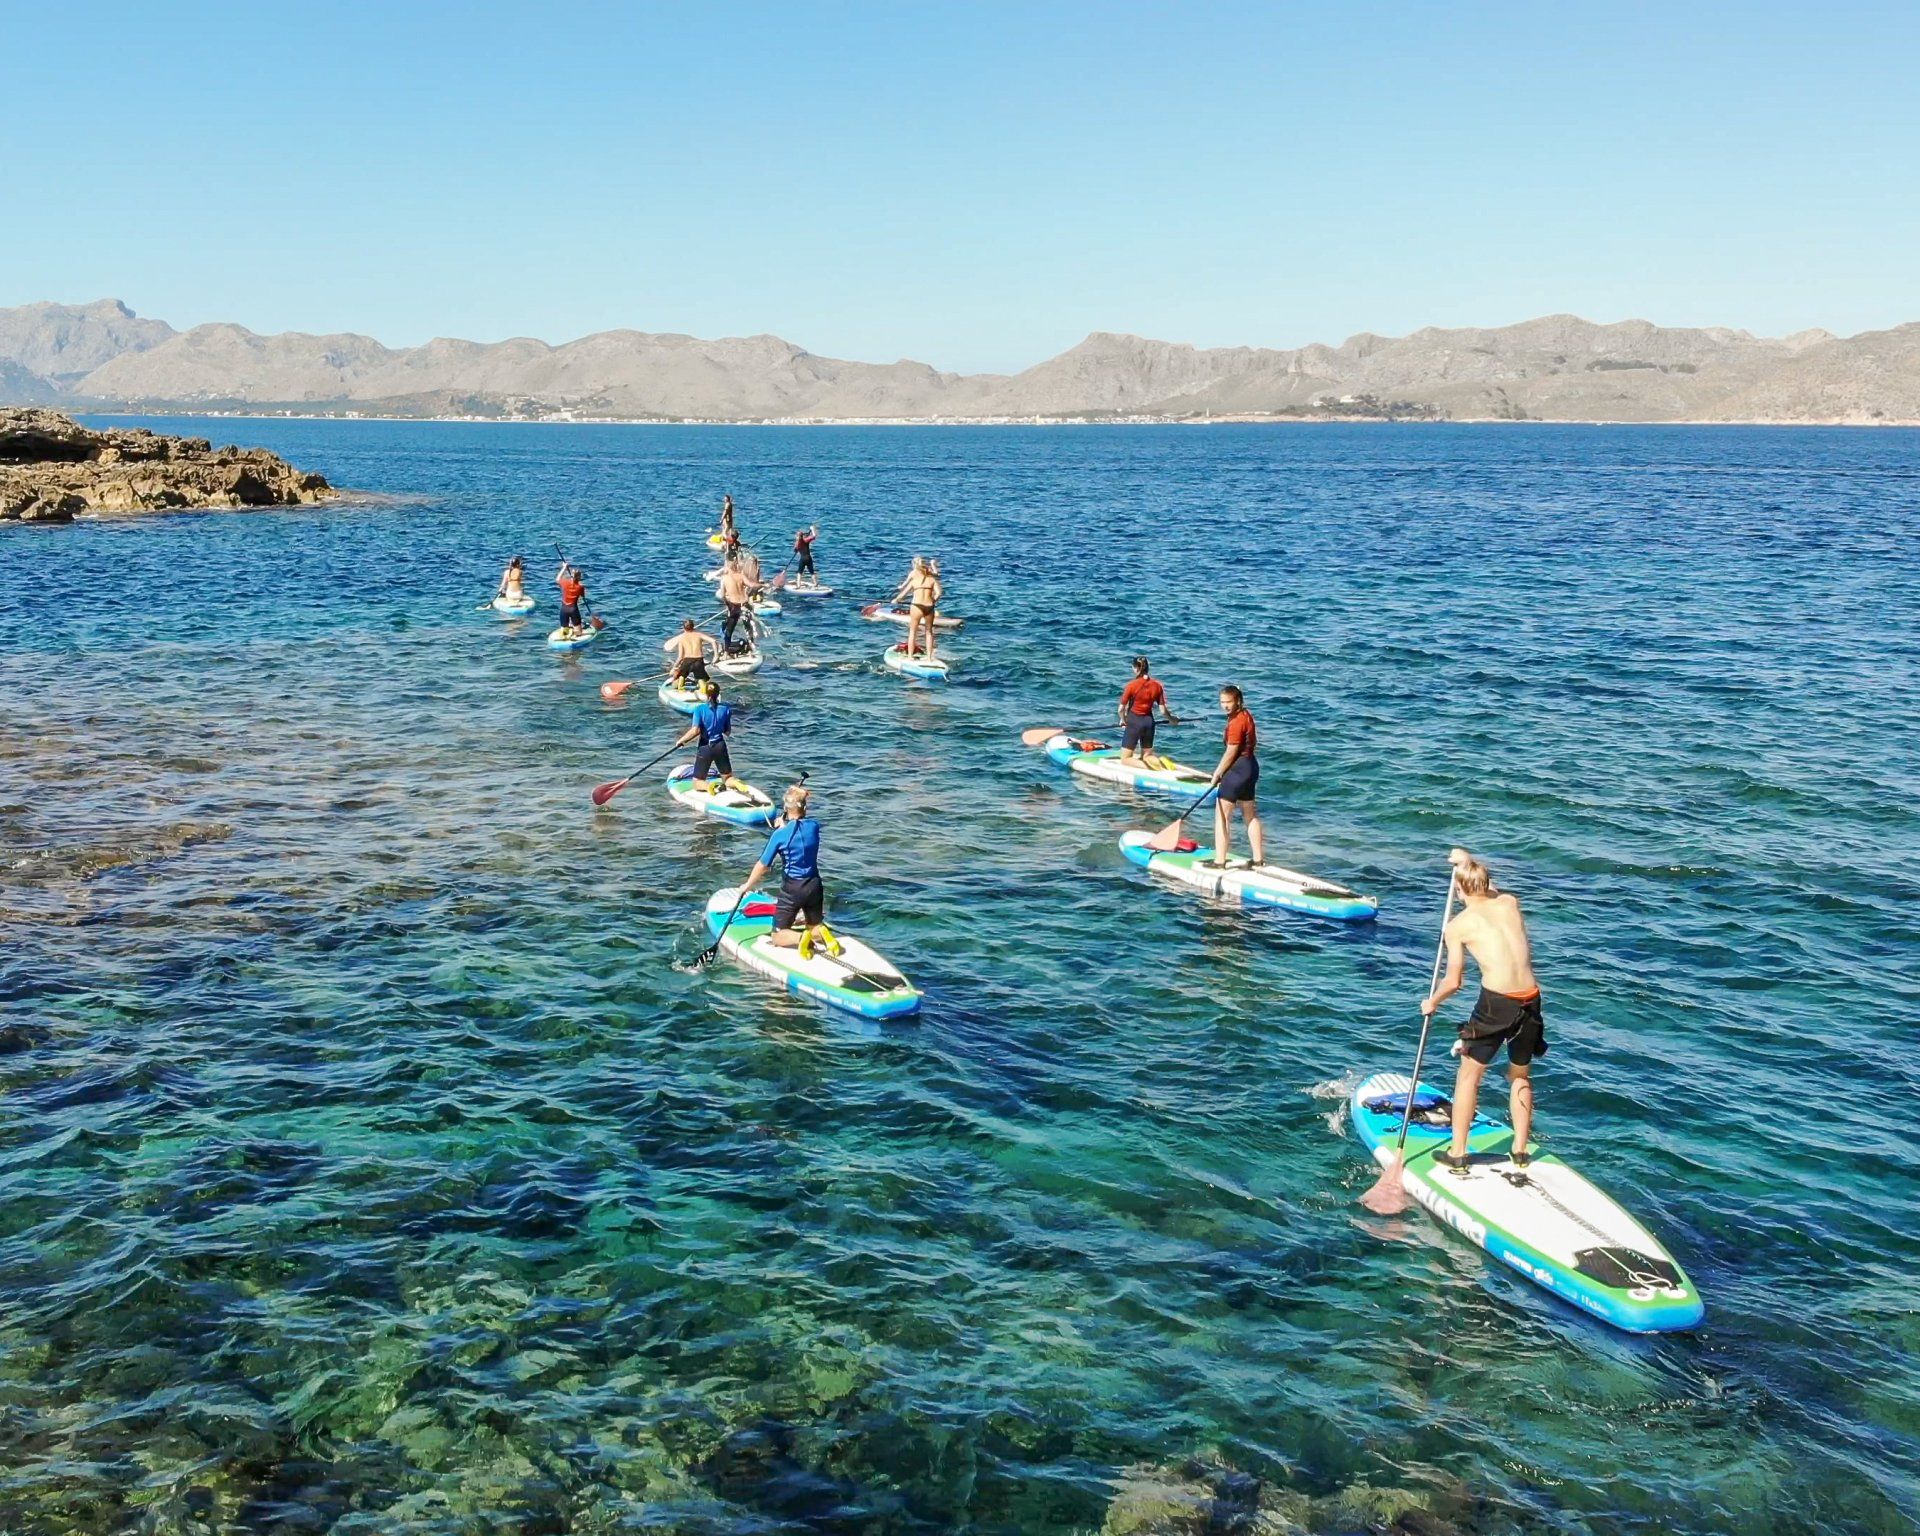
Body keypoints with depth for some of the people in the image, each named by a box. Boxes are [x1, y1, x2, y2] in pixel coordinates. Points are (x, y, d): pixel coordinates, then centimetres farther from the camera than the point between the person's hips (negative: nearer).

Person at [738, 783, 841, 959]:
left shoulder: (780, 835, -17)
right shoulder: (814, 826, -5)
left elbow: (763, 866, -9)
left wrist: (747, 885, 4)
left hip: (792, 889, -4)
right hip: (814, 885, 4)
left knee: (778, 936, 9)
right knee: (815, 926, 25)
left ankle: (801, 938, -22)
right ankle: (823, 934, -10)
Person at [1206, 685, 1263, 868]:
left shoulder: (1236, 721, -20)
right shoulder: (1247, 715, 11)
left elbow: (1231, 752, -19)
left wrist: (1217, 773, -9)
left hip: (1238, 769, -11)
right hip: (1251, 766, 11)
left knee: (1222, 816, -5)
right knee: (1250, 816, 18)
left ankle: (1219, 861, -5)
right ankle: (1258, 859, 23)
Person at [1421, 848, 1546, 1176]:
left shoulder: (1458, 925, 0)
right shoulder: (1510, 902, 11)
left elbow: (1453, 982, 1)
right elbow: (1491, 892, 38)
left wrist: (1432, 1002, 19)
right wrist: (1470, 862, 47)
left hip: (1496, 1002, -5)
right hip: (1531, 1000, 5)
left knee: (1469, 1075, 12)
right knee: (1520, 1076, 24)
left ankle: (1457, 1155, 16)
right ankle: (1520, 1152, 29)